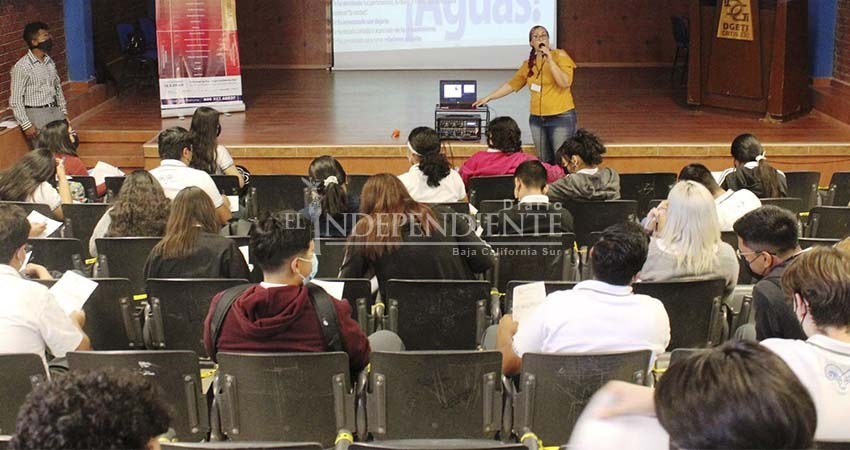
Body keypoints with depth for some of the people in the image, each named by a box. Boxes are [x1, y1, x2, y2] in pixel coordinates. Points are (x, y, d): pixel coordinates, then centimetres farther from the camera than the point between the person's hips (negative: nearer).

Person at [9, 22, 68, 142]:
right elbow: (15, 100, -14)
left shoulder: (49, 62, 8)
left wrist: (64, 112, 14)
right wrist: (26, 125, -17)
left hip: (55, 111, 7)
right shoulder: (22, 67, -14)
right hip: (37, 115, -7)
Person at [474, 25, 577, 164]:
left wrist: (550, 60, -20)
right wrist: (488, 98, 15)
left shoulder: (560, 56, -4)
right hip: (537, 119, 5)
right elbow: (512, 84, 17)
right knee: (545, 163, 6)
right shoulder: (529, 63, 11)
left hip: (561, 117, -5)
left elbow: (565, 83, -15)